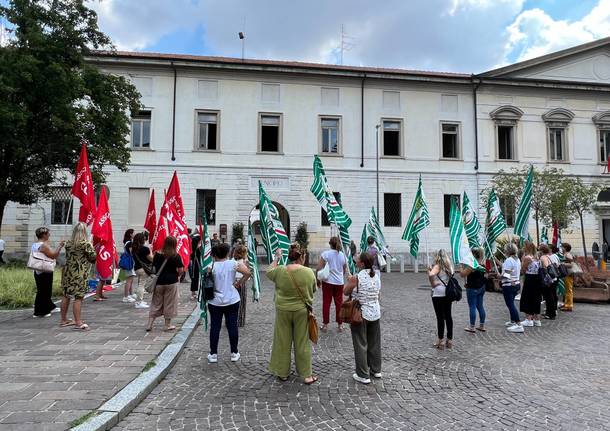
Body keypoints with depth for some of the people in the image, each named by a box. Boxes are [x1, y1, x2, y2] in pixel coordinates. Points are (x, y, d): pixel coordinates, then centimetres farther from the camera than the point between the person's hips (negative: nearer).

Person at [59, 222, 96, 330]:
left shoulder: (68, 243, 6)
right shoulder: (86, 244, -12)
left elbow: (68, 256, 16)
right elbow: (93, 258, -8)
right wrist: (92, 248, 9)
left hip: (67, 272, 7)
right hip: (79, 274, -7)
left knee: (66, 296, 15)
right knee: (78, 298, -4)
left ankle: (64, 320, 28)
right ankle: (78, 323, -3)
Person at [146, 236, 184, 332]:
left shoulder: (157, 254, -2)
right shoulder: (176, 256, -11)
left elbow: (153, 267, 6)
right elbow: (181, 270, -10)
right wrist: (177, 275, 10)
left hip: (159, 282, 3)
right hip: (171, 282, -3)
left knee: (155, 304, 13)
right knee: (169, 304, 9)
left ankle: (149, 325, 14)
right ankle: (168, 325, 17)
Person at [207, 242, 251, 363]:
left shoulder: (212, 266, -7)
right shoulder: (232, 263, -7)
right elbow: (248, 273, -12)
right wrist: (239, 283, -1)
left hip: (215, 302, 0)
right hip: (232, 301, 0)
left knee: (215, 327, 8)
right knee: (232, 326, 8)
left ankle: (213, 354, 16)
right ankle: (234, 353, 16)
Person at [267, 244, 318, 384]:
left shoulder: (280, 270, -12)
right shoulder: (309, 272, -14)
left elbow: (269, 272, 9)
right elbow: (313, 290, 1)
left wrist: (276, 258, 20)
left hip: (283, 311, 1)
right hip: (302, 311, -1)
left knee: (283, 342, 14)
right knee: (302, 343, 11)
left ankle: (282, 373, 27)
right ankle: (307, 375, 20)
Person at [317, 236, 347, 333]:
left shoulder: (326, 253, -9)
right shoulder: (343, 255, 2)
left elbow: (319, 268, -11)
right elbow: (345, 270, 12)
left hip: (328, 281, -3)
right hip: (339, 282, 3)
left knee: (326, 303, 6)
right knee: (339, 303, 10)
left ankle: (325, 324, 12)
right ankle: (340, 325, 17)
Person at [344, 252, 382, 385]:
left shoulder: (356, 277, -19)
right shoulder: (376, 276, 0)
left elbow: (346, 292, -7)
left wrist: (349, 280, 8)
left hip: (360, 314, -6)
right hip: (375, 313, 6)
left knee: (361, 345, 4)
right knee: (374, 343, 18)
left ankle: (363, 375, 11)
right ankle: (376, 370, 31)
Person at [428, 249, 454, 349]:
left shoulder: (438, 266, -13)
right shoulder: (449, 266, 7)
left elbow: (431, 275, -31)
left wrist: (433, 284, -14)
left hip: (438, 293, -7)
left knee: (440, 317, 0)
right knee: (448, 316, 12)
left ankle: (440, 341, 7)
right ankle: (450, 340, 19)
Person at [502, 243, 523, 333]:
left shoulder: (508, 260, -20)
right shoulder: (518, 260, 9)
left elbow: (506, 275, -24)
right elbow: (519, 273, 15)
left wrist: (499, 276, -8)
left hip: (508, 285, -9)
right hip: (516, 284, 9)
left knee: (510, 304, -6)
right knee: (511, 303, 22)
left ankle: (519, 325, -10)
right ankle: (512, 321, 33)